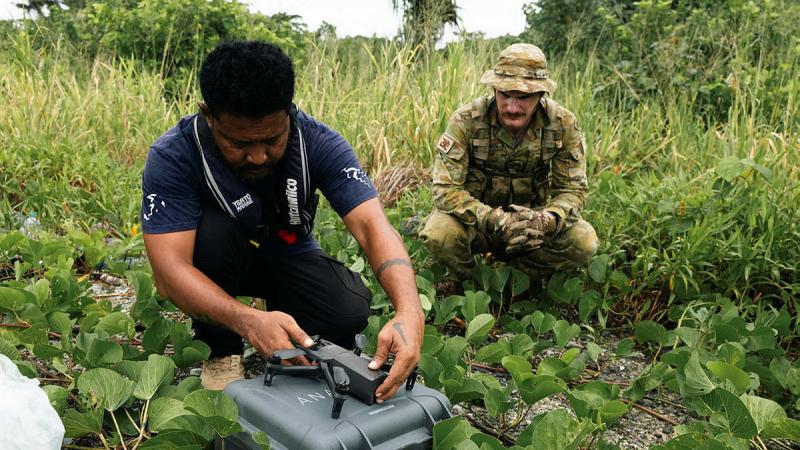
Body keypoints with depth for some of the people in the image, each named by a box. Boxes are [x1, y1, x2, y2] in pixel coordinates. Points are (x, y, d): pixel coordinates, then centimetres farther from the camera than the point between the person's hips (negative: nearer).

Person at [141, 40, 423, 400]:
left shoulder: (318, 143, -26)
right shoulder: (172, 157, -30)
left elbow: (373, 227, -35)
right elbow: (169, 270, -37)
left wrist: (409, 312, -53)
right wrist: (248, 321, -55)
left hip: (288, 255, 1)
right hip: (217, 264, 0)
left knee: (349, 311, -28)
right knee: (212, 229, -34)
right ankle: (220, 349, -8)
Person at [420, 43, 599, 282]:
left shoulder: (564, 124, -14)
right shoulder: (466, 121, -21)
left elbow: (573, 188, -9)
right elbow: (446, 188, -25)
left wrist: (546, 220, -33)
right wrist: (495, 219, -40)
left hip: (531, 217, 2)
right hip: (477, 216, -2)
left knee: (585, 241, -23)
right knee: (439, 232, -34)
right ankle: (469, 283, 1)